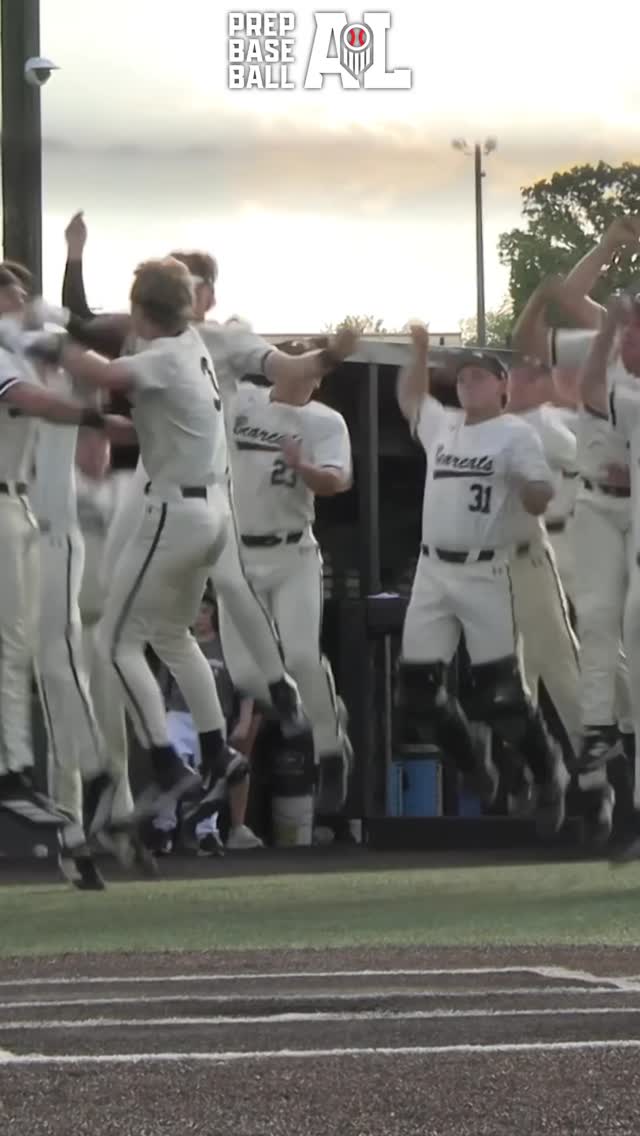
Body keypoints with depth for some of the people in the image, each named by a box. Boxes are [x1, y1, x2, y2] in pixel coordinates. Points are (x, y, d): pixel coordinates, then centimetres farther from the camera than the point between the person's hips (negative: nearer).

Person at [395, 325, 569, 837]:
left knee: (498, 691, -10)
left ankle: (548, 772, 9)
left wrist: (527, 482, -32)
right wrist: (422, 351, 19)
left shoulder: (517, 434, -4)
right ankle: (474, 767, 24)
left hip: (484, 573, -6)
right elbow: (409, 397, 33)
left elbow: (539, 503, -11)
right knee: (417, 689, 4)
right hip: (432, 571, 6)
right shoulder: (442, 426, 15)